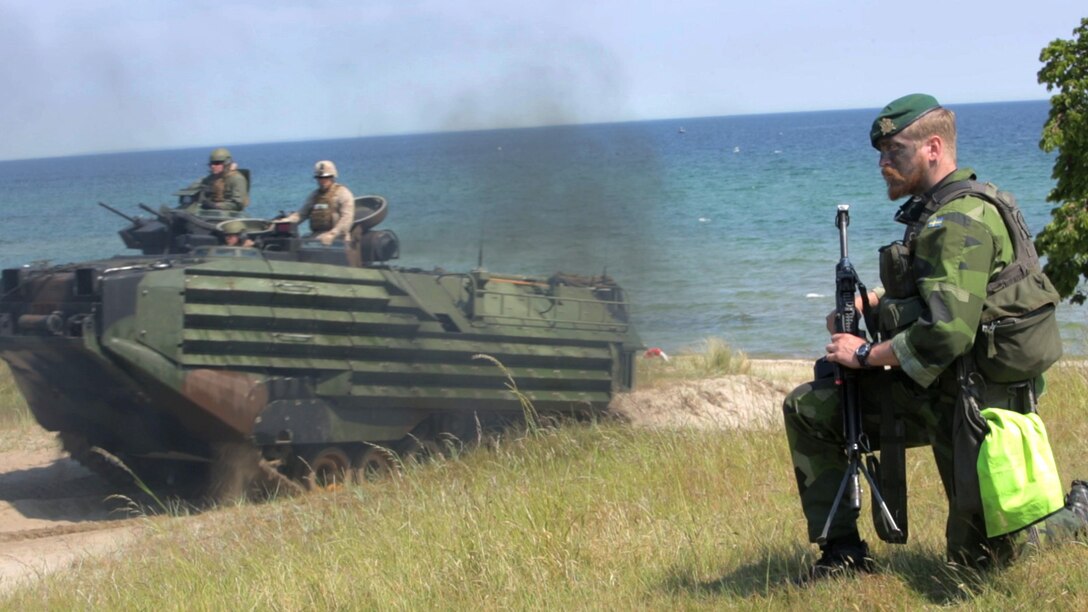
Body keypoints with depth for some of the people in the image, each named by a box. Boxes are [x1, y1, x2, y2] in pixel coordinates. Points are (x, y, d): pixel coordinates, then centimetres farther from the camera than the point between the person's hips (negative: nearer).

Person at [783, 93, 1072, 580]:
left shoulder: (960, 223, -22)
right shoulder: (934, 211, 9)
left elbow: (946, 333, -31)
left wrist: (865, 354, -18)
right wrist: (867, 302, 7)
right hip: (930, 393, 9)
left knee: (978, 557, 2)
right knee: (807, 409, 4)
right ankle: (842, 549, 7)